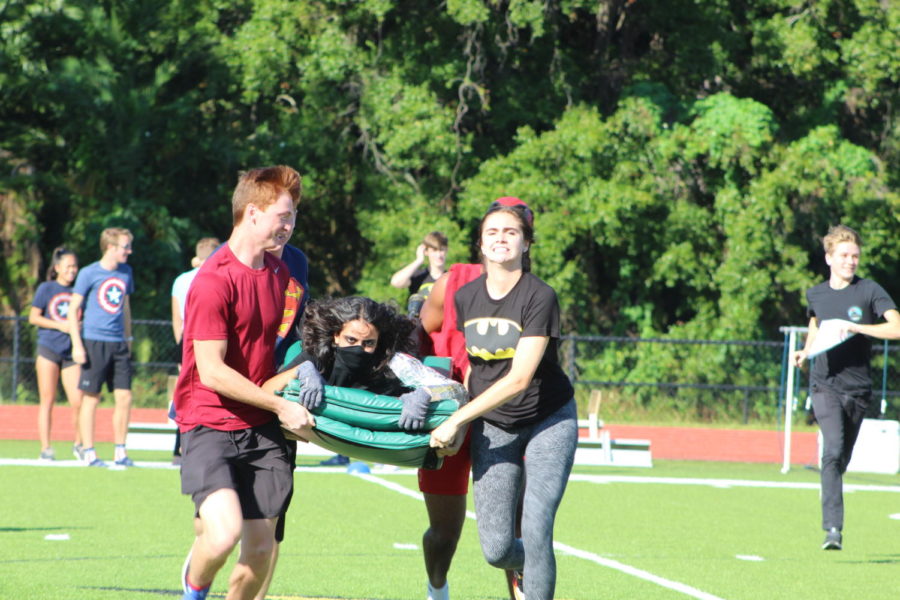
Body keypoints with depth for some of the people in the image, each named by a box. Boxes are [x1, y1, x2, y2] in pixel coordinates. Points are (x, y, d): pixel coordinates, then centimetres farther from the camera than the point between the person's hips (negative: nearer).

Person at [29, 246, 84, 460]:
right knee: (47, 400, -1)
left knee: (78, 401, -6)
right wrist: (60, 325, -10)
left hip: (71, 352, 2)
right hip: (49, 348, -2)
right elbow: (33, 317, 0)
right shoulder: (46, 289, 3)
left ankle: (79, 445, 12)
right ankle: (45, 449, 4)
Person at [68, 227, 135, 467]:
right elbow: (73, 309, -4)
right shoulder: (89, 273, -5)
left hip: (118, 343, 5)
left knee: (124, 397, 0)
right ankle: (89, 453, 5)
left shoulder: (126, 272, 11)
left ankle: (120, 452, 8)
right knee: (91, 398, -1)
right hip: (94, 342, -5)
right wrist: (77, 344, -10)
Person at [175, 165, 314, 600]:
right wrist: (280, 405, -12)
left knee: (261, 548, 2)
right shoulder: (213, 281, -15)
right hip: (210, 424, -7)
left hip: (262, 429, 7)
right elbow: (212, 372, -17)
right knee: (225, 532, -24)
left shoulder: (279, 273, 11)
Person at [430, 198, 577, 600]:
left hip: (548, 420, -4)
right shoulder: (465, 297, -1)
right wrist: (462, 423, 1)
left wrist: (456, 420, -22)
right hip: (492, 426, 4)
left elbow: (518, 379, -23)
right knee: (496, 548, -5)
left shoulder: (539, 298, -18)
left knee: (536, 533, -14)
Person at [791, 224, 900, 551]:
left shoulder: (870, 291, -4)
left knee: (842, 459, 11)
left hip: (858, 387, 0)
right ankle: (833, 528, -23)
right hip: (825, 384, 0)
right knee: (833, 448, -20)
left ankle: (832, 522, 35)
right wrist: (805, 351, 11)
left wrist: (856, 327, -22)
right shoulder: (816, 294, 7)